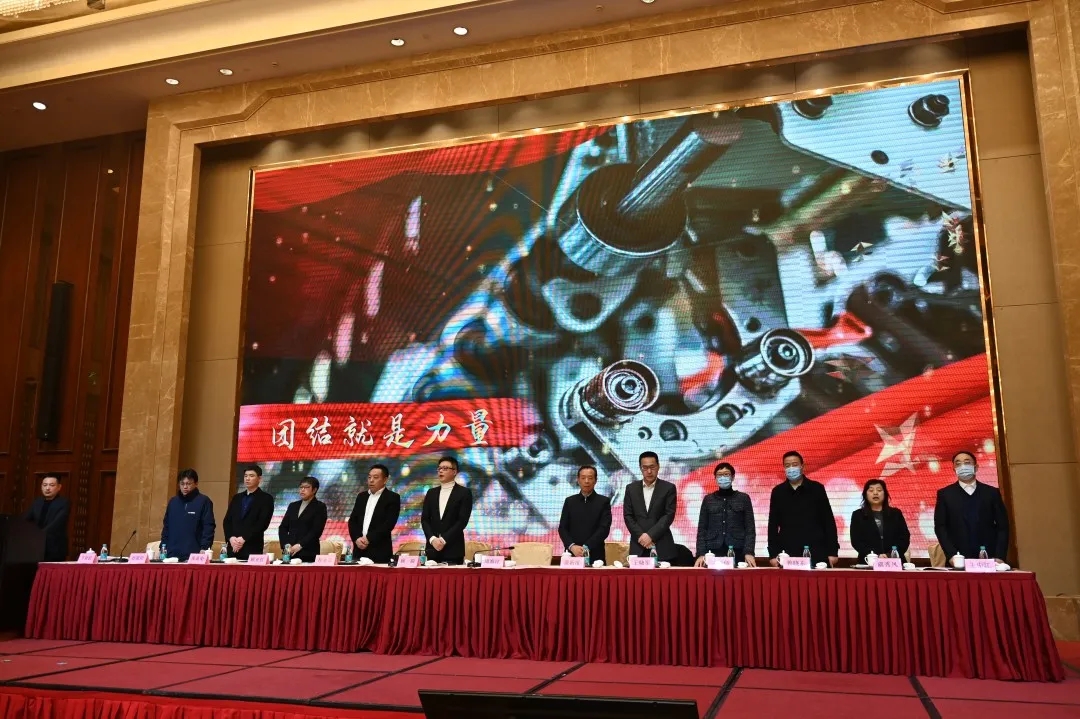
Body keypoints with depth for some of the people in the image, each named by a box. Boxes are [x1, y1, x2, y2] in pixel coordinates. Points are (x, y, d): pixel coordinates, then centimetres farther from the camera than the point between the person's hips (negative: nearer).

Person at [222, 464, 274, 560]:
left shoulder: (266, 498, 1)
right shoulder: (236, 497, 17)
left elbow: (262, 523, -10)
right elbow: (227, 521, 11)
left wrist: (244, 538, -15)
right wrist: (231, 537, -7)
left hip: (252, 548, -5)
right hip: (233, 547, 5)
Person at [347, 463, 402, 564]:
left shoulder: (392, 498, -2)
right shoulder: (361, 496, 15)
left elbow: (389, 523, -11)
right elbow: (352, 520, 11)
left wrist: (369, 538, -15)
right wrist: (356, 538, -6)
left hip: (380, 551, -5)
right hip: (360, 550, 5)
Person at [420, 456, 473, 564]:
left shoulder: (464, 492, -1)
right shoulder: (431, 493, 13)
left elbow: (462, 520, -9)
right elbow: (424, 519, 7)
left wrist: (444, 539, -14)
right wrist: (432, 539, -9)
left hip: (453, 550, -4)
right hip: (432, 549, 4)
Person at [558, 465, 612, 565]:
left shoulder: (604, 501, 4)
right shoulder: (569, 501, 11)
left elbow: (604, 528, -5)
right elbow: (562, 528, 6)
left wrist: (586, 547, -16)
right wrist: (572, 546, -12)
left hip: (595, 556, -1)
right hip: (572, 555, 2)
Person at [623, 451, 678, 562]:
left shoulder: (669, 488, 2)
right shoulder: (631, 488, 9)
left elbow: (669, 515, -6)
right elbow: (628, 516, 4)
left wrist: (650, 535, -14)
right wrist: (641, 536, -9)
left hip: (662, 547, -2)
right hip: (638, 546, 2)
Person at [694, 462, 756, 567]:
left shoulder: (743, 498, 7)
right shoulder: (708, 499, 9)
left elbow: (750, 528, 3)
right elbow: (702, 529, 7)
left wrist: (749, 552, -10)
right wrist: (701, 554, -4)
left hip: (737, 552, -1)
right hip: (713, 552, 1)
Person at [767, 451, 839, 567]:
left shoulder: (816, 489, 4)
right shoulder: (778, 492, 7)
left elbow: (829, 521, 4)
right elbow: (773, 525, 8)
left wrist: (832, 551, -1)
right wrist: (773, 554, 2)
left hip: (816, 553, -1)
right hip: (788, 554, 1)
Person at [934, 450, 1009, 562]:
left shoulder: (992, 493, 10)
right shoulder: (945, 494, 6)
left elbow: (1002, 526, 5)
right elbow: (940, 527, 0)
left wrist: (1000, 556, -6)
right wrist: (951, 555, -12)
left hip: (989, 559, 1)